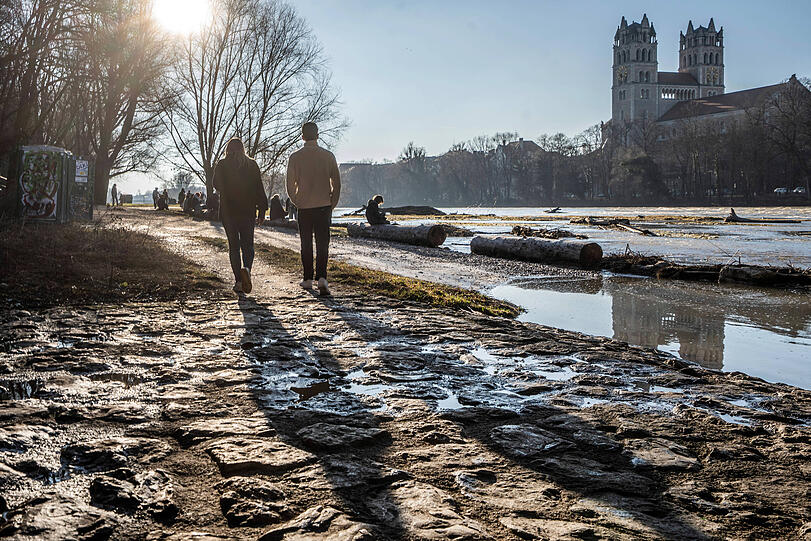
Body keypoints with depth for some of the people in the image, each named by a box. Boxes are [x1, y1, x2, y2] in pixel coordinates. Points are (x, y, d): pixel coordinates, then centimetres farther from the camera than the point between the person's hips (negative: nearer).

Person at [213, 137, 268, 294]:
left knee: (234, 246, 7)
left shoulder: (221, 165, -2)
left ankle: (238, 281, 2)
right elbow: (259, 189, -2)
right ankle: (246, 268, -22)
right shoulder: (251, 165, 0)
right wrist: (262, 210, 2)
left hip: (228, 211, 0)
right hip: (248, 211, 0)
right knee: (247, 244, 7)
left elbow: (216, 185, 9)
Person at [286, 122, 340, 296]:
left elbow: (290, 185, -1)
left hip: (304, 207, 0)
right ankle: (321, 277, -15)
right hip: (324, 206, 0)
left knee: (306, 244, 11)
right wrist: (332, 205, 11)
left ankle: (308, 280, 17)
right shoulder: (328, 156, 0)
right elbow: (336, 183, 2)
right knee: (322, 244, 1)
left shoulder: (295, 157, -3)